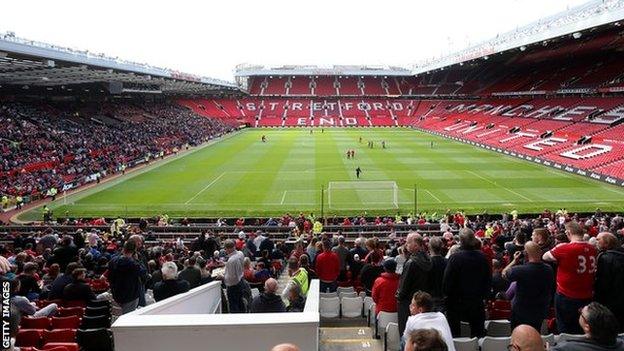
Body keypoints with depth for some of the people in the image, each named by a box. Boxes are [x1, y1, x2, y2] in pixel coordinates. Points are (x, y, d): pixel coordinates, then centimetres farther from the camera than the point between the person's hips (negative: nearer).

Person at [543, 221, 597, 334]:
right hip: (587, 297, 5)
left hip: (566, 297, -5)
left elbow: (545, 257, -6)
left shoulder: (564, 249, -20)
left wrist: (558, 248, 8)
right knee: (582, 330, 19)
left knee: (565, 330, 11)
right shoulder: (592, 249, -4)